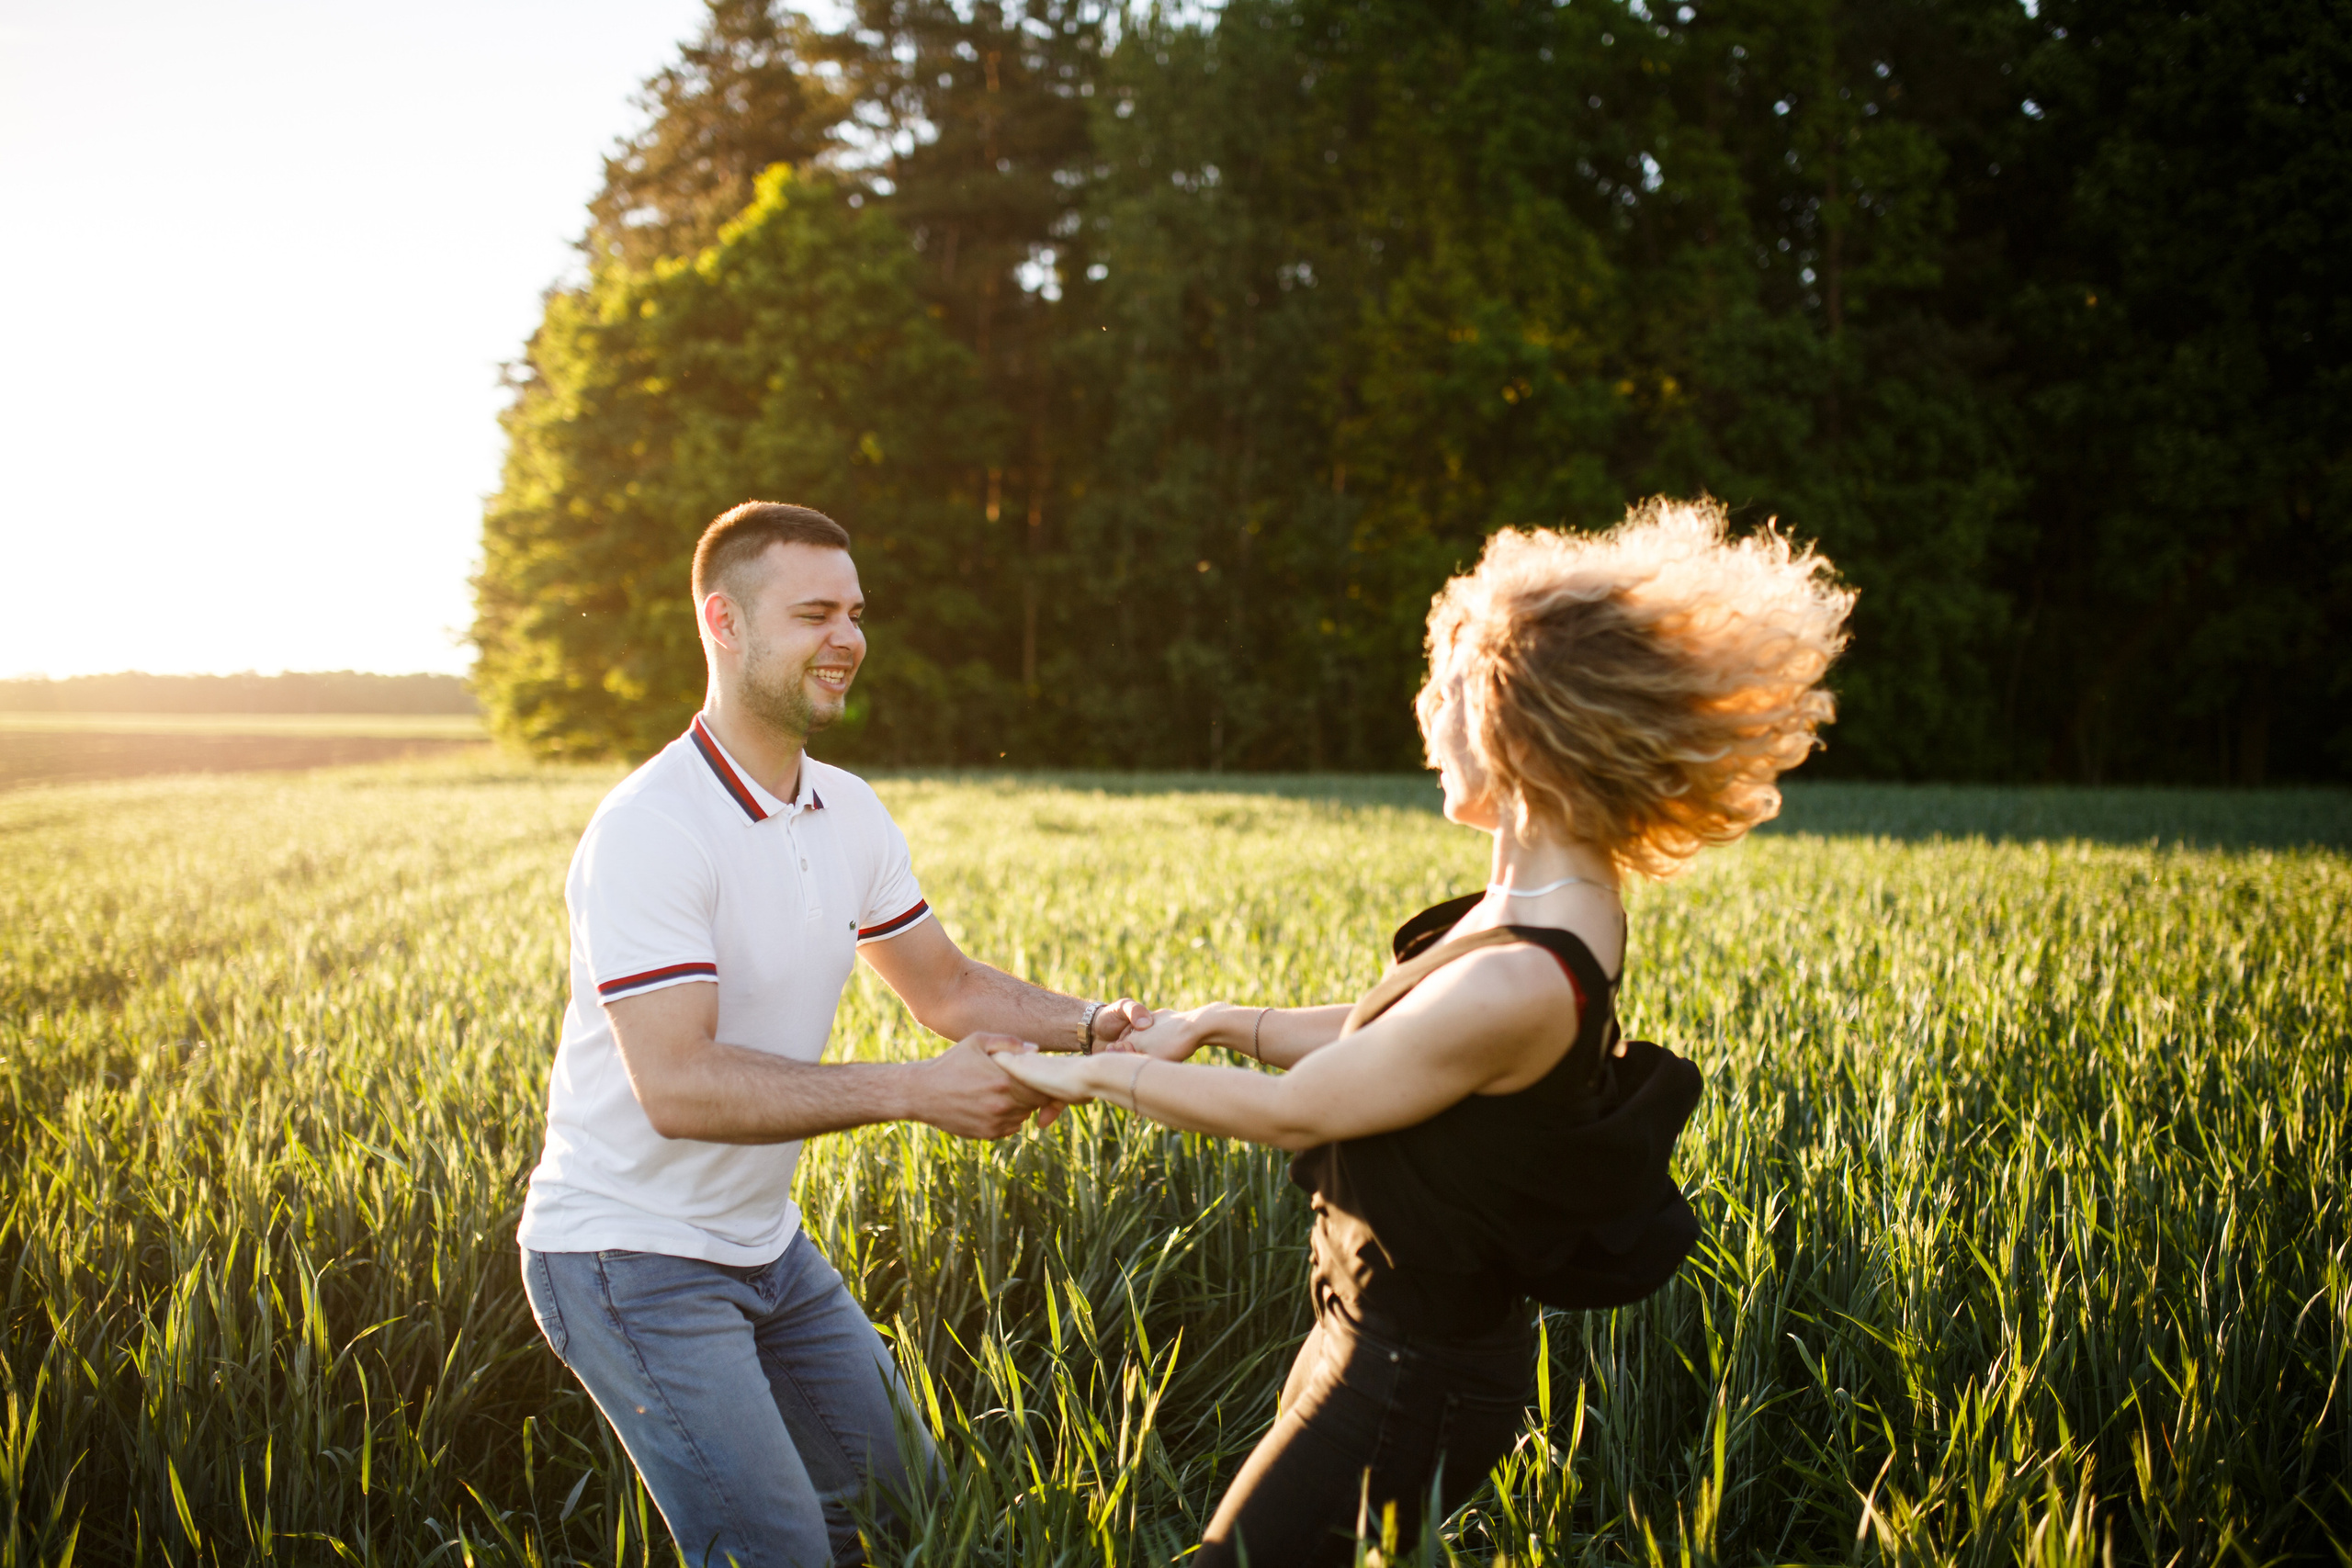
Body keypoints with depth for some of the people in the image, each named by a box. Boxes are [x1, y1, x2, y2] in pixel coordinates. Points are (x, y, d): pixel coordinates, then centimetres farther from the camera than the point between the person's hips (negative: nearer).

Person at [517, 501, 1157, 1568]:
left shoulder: (849, 814, 3)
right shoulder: (650, 829, -23)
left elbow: (948, 988, 11)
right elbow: (678, 1086, -30)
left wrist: (1088, 1025, -8)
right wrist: (913, 1090, -33)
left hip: (764, 1243, 8)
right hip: (633, 1255, -8)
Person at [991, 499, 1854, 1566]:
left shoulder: (1517, 980, -31)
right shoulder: (1567, 901, -1)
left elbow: (1290, 1113, -19)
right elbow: (1383, 1033, 12)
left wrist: (1089, 1074, -7)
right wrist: (1217, 1023, 2)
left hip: (1408, 1383, -9)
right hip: (1390, 1333, 9)